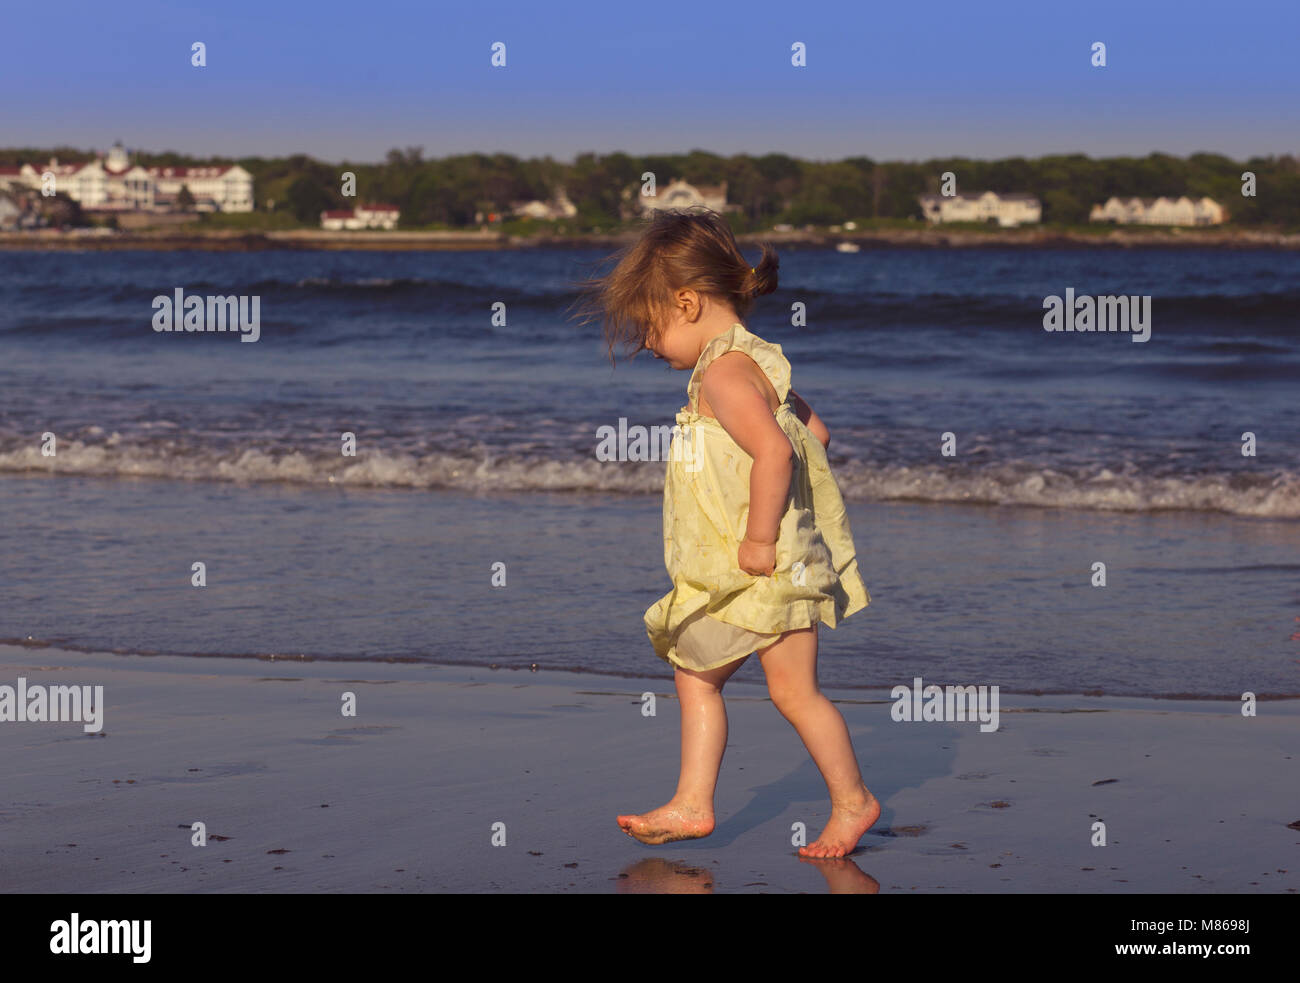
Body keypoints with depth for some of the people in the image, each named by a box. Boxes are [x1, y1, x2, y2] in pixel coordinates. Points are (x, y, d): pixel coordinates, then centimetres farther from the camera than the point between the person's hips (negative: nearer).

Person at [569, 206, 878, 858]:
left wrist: (760, 538, -27)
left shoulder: (724, 372, -20)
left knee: (793, 688, -1)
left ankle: (852, 801, 12)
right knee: (694, 674, 12)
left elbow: (775, 451, -33)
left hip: (770, 568, -11)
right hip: (731, 577, 11)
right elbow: (814, 431, 19)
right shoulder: (751, 362, 13)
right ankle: (692, 805, 14)